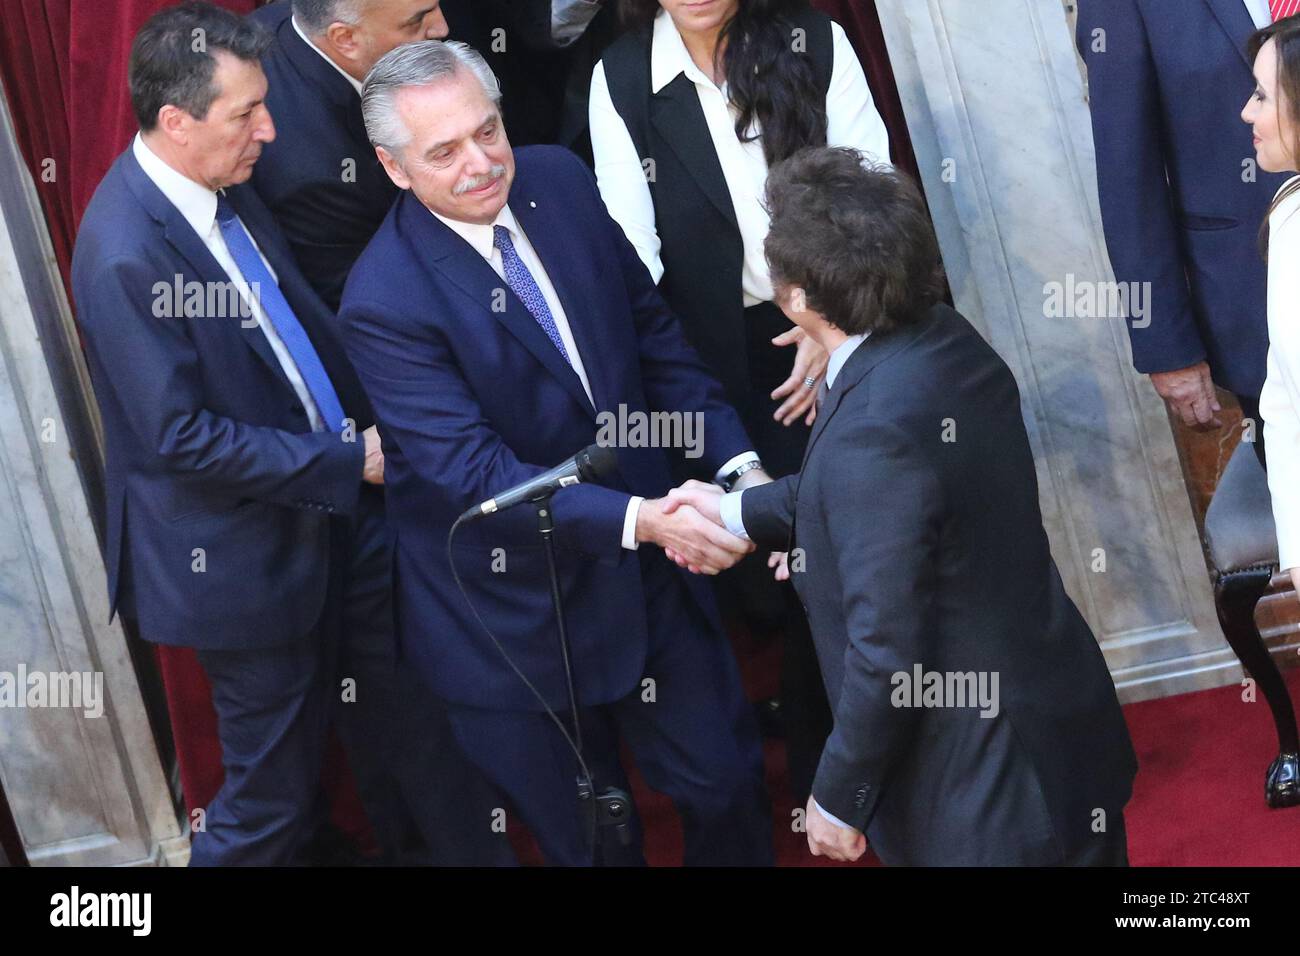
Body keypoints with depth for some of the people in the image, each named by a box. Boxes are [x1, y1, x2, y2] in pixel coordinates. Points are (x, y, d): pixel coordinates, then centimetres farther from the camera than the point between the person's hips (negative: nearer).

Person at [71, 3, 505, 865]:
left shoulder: (223, 188, 0)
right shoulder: (126, 255, -25)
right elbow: (182, 437, -24)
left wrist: (370, 421, 0)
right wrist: (350, 460, -19)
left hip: (324, 508, 8)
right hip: (240, 558, -8)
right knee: (272, 799, 7)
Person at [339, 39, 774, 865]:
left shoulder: (559, 181, -6)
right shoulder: (384, 302, -24)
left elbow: (654, 334, 3)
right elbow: (475, 471, -27)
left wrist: (739, 465, -8)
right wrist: (638, 518, -36)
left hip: (646, 579, 5)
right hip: (516, 623, -5)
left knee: (728, 782, 17)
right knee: (587, 837, 14)